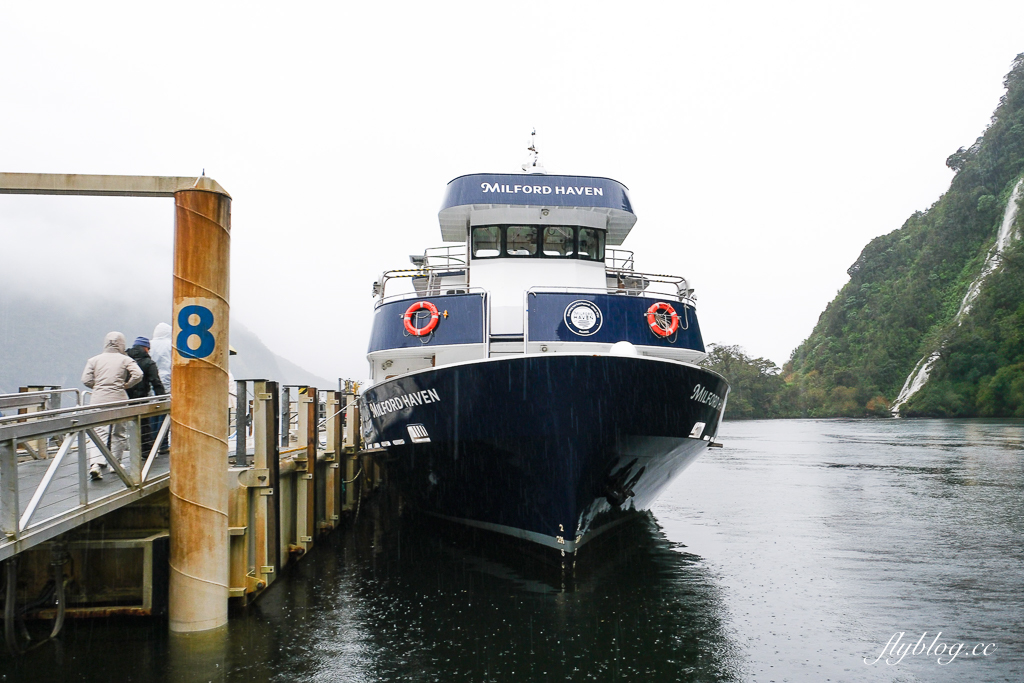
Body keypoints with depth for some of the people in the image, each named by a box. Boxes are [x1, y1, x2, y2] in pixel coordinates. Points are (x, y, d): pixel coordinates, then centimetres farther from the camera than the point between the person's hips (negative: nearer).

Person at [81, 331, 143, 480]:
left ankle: (96, 462, -18)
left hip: (99, 399, 1)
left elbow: (86, 380, -1)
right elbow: (138, 375, -12)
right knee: (119, 433, 13)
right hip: (118, 399, -1)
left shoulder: (94, 360, 6)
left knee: (100, 431, 0)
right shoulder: (125, 360, 1)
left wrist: (98, 386, 16)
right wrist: (126, 385, 3)